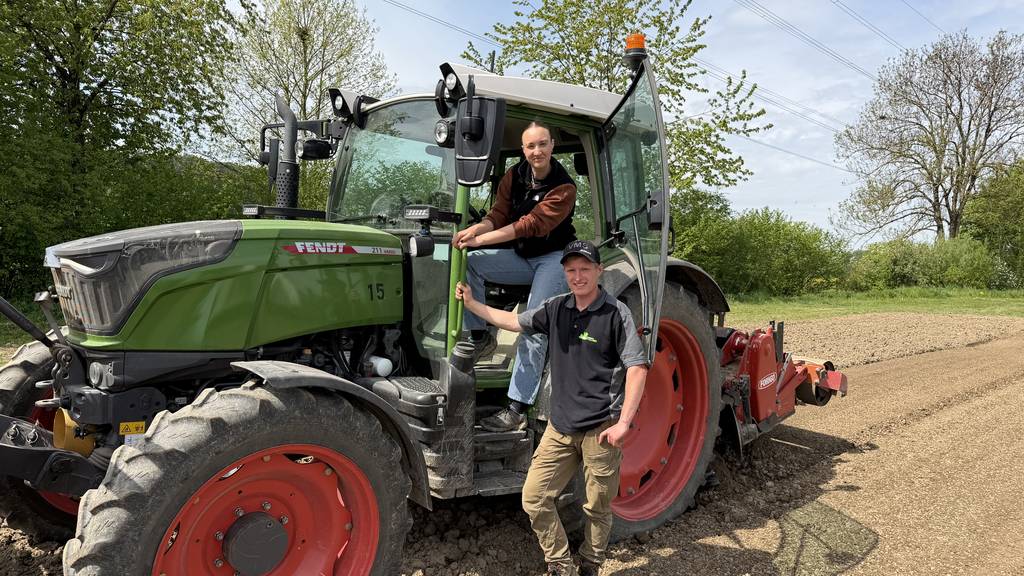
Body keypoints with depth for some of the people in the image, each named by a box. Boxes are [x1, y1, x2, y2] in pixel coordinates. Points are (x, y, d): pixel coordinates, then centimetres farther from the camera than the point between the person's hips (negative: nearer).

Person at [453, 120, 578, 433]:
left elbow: (530, 225, -25)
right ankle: (480, 336, -10)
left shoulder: (563, 187, -16)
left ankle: (517, 410, -17)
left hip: (553, 258, -5)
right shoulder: (514, 177, 3)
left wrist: (480, 239, -33)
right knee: (468, 262, -18)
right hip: (521, 256, 6)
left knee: (534, 329, -19)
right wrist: (476, 229, -30)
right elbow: (498, 216, -5)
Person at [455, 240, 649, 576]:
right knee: (534, 499, 5)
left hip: (601, 428, -5)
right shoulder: (557, 308, 5)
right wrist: (472, 304, 13)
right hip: (561, 426, 5)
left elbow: (637, 368, -12)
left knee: (597, 508, 9)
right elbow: (514, 322, 17)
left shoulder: (614, 312, -10)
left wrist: (624, 423, -17)